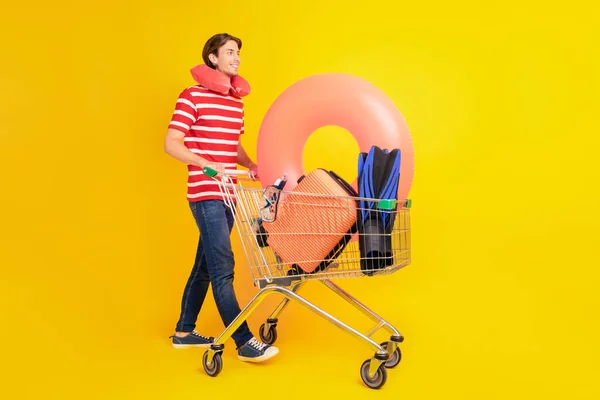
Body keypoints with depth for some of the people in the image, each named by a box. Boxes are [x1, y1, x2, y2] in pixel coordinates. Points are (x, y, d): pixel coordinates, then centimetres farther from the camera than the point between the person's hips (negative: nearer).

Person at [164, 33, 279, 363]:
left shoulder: (237, 100, 15)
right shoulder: (193, 96, -5)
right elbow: (171, 144, -9)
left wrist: (253, 166, 7)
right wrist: (207, 165, -21)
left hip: (227, 194, 8)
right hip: (206, 194, -7)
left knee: (205, 265, 14)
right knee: (222, 267, -8)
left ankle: (184, 332, 27)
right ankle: (245, 343, -5)